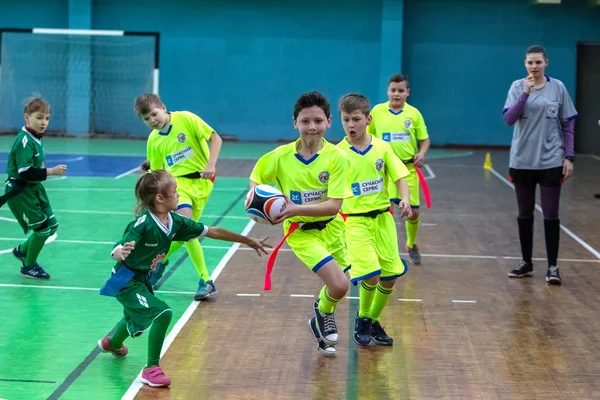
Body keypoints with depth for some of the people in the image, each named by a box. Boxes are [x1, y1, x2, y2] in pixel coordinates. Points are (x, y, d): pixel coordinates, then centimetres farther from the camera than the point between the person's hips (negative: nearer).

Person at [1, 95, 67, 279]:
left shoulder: (35, 139, 6)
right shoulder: (24, 141, -22)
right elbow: (25, 172, -27)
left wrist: (42, 169, 1)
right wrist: (50, 171, -26)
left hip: (34, 188, 9)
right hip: (19, 191, -9)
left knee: (52, 226, 13)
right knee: (42, 228, -4)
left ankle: (22, 250, 34)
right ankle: (28, 266, 15)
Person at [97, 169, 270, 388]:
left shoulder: (175, 222, -12)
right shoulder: (143, 224, -32)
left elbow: (212, 232, -4)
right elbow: (115, 252, -36)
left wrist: (248, 241, 0)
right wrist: (121, 252, -61)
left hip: (142, 279, 8)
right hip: (125, 281, -8)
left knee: (138, 320, 33)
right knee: (162, 313, -25)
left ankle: (112, 343, 65)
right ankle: (152, 369, -11)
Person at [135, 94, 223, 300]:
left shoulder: (186, 119, -7)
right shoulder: (153, 140, 7)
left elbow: (215, 138, -9)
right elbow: (157, 172, 17)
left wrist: (211, 164, -20)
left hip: (201, 181, -2)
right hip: (178, 181, 2)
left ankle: (160, 260, 31)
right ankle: (205, 281, -13)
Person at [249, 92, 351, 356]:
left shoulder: (337, 157, -15)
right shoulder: (280, 156, -12)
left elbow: (334, 205, -21)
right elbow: (256, 179, 5)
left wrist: (297, 209, -32)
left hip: (331, 227, 2)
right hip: (301, 232, -2)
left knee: (336, 286, 16)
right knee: (339, 285, -19)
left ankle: (321, 319, 50)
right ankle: (324, 314, 15)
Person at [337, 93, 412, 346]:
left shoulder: (382, 147, 1)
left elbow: (400, 178, 0)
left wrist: (405, 199, -17)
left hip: (382, 218, 3)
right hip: (355, 221, -3)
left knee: (390, 277, 4)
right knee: (371, 275, -17)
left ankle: (373, 322, 27)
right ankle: (362, 320, 11)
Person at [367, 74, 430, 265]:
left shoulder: (414, 113, -1)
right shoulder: (377, 111, -1)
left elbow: (425, 139, 4)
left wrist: (422, 153, -14)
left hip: (408, 169, 1)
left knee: (413, 212, 7)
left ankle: (411, 245, 33)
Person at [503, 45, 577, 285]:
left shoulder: (558, 87, -1)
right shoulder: (518, 87, -1)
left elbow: (568, 125, 3)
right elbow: (509, 119, -12)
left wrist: (568, 157, -3)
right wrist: (526, 94, -22)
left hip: (551, 162, -1)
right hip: (522, 161, 1)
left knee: (550, 214, -1)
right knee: (524, 215, 9)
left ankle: (552, 267, 4)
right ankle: (526, 263, 20)